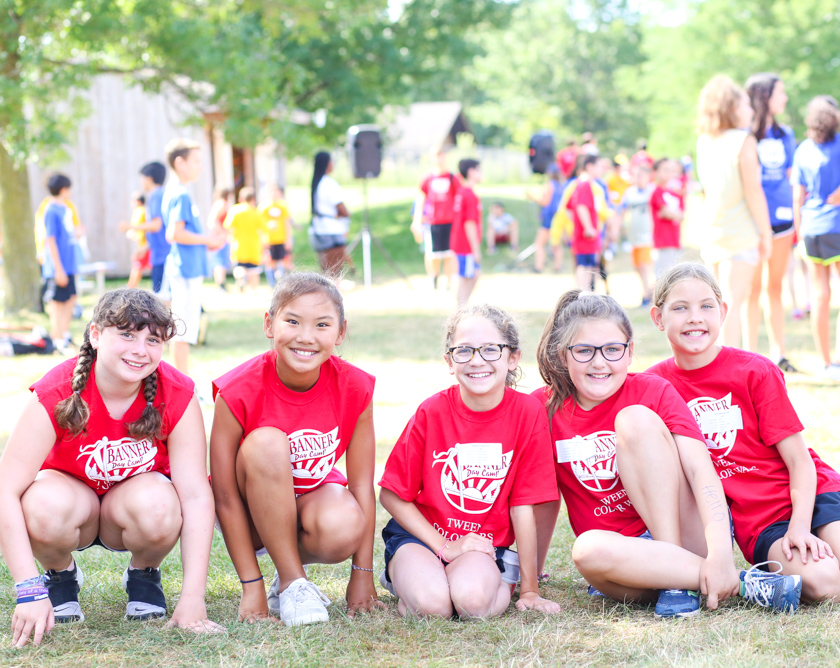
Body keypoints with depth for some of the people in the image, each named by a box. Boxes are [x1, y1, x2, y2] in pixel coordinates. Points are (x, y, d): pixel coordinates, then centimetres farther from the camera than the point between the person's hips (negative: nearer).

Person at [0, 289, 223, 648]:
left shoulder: (178, 396, -22)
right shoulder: (55, 395, -26)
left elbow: (196, 496, -24)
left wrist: (192, 600, -32)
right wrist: (30, 591, -36)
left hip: (137, 494, 1)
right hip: (71, 492, -1)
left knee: (158, 508, -35)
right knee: (45, 508, -37)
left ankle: (143, 574, 1)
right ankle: (60, 574, 0)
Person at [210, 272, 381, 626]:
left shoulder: (355, 388, -19)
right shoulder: (238, 392, -25)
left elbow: (361, 484, -10)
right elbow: (225, 497, -20)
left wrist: (363, 574, -8)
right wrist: (251, 586, -20)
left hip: (314, 495, 1)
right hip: (254, 510, -1)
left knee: (344, 528, -36)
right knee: (266, 442, -34)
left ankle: (291, 560, 2)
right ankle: (292, 582, -21)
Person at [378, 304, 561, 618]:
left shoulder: (527, 412, -10)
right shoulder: (432, 412, -10)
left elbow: (523, 505, -6)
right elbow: (391, 495, -4)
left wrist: (529, 591, -4)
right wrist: (445, 547, -13)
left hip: (483, 545, -1)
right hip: (421, 535, 1)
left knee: (473, 600, -33)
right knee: (432, 604, -29)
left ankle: (499, 584, 3)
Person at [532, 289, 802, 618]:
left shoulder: (653, 392, -5)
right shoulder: (544, 409, 1)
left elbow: (700, 470, -18)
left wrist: (720, 554, -32)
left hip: (687, 536, -1)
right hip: (629, 553, 2)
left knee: (635, 418, -21)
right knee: (589, 549, -37)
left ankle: (679, 581, -22)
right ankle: (743, 582, -28)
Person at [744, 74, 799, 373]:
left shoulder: (784, 135, 11)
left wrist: (795, 216, 14)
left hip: (781, 217, 5)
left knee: (775, 286, 10)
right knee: (753, 288, -1)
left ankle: (778, 354, 15)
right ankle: (752, 355, 5)